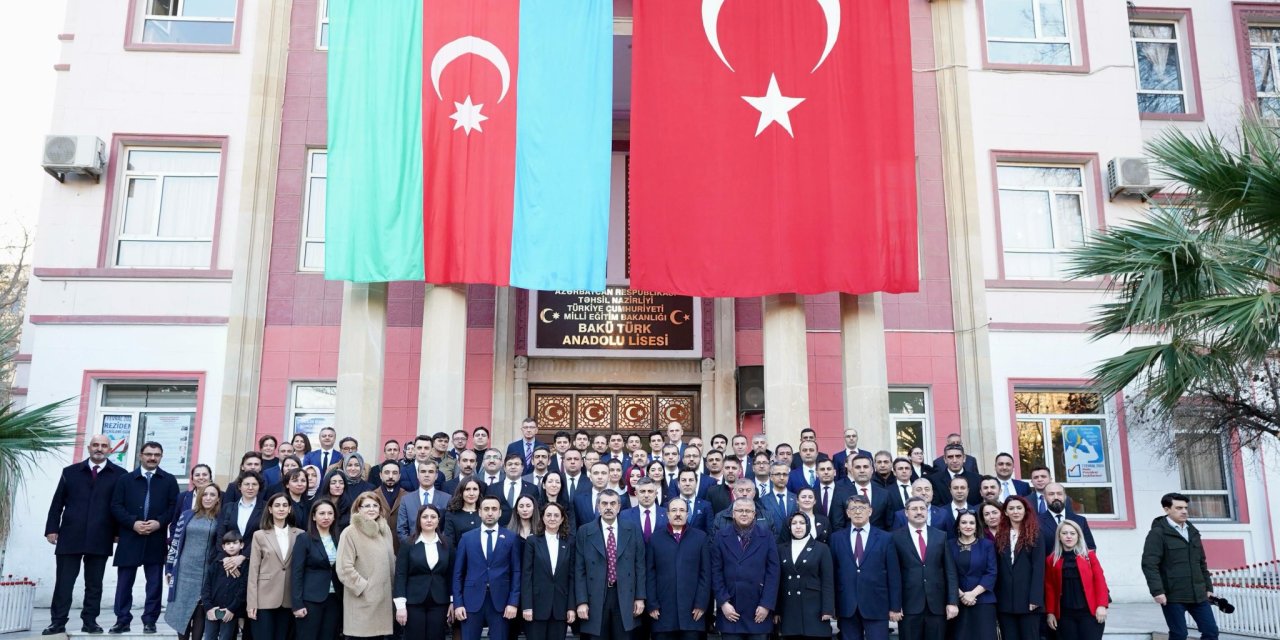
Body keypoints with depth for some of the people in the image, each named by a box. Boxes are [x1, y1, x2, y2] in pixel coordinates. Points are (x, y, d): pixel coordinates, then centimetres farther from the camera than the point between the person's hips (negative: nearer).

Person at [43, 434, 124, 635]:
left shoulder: (119, 474, 4)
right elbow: (57, 503, 8)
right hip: (70, 536, 1)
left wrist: (119, 532, -1)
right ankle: (58, 622, 10)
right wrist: (52, 529, 1)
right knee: (63, 582, 2)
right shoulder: (70, 472, 9)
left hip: (100, 538, -1)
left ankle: (90, 621, 14)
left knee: (94, 584, 7)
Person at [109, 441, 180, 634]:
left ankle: (150, 621, 10)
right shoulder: (126, 479, 7)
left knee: (154, 583, 3)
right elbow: (116, 506, -1)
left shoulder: (169, 480, 6)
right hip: (129, 538, 0)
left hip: (156, 539, 0)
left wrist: (159, 523, -14)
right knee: (124, 582, 5)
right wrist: (133, 523, -14)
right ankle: (122, 620, 14)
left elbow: (174, 507, 1)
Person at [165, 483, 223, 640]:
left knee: (200, 611, 3)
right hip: (184, 570, 1)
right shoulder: (187, 515, 3)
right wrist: (170, 568, 3)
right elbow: (175, 542, 5)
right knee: (182, 609, 5)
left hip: (206, 573, -1)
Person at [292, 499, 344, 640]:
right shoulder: (304, 539, -4)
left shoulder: (339, 539, 8)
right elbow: (296, 573, -7)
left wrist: (344, 598, 0)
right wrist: (297, 603, -13)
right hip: (311, 599, -4)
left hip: (335, 599, 4)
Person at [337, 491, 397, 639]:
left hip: (384, 598, 5)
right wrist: (363, 587, -11)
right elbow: (344, 568, -12)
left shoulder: (385, 530, 10)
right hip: (362, 600, -5)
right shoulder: (350, 533, -8)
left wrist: (392, 585, 13)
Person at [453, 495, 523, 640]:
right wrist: (458, 603, -1)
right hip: (472, 600, 1)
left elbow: (516, 572, 2)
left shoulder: (512, 538, 5)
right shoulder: (467, 537, 7)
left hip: (500, 601, -1)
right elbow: (458, 573, 6)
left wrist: (513, 602, -5)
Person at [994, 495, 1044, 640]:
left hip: (1027, 599, -3)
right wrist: (996, 598, 2)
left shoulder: (1034, 535, 1)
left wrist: (1035, 598, -14)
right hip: (1005, 600, 3)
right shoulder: (1000, 536, 11)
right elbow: (997, 569, 9)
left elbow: (1038, 568, -6)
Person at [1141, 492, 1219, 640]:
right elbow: (1149, 564, -15)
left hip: (1197, 594, 7)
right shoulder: (1158, 533, -8)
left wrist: (1208, 586, 19)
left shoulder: (1192, 531, 15)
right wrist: (1157, 591, -22)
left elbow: (1201, 562, 23)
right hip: (1173, 595, -7)